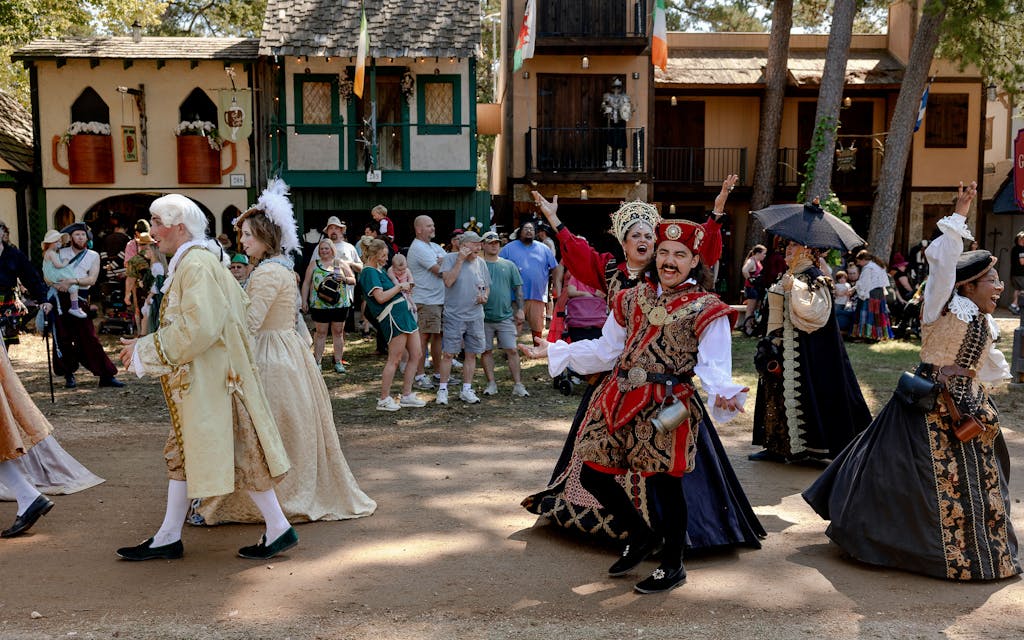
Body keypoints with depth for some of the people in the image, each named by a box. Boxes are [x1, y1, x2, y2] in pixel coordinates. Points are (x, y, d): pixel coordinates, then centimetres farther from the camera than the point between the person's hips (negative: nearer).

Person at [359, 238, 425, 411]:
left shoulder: (380, 270, 20)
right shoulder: (369, 272, -9)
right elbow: (381, 297, -18)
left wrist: (403, 287, 9)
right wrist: (400, 286, -10)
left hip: (404, 313, 10)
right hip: (392, 316, -10)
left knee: (416, 355, 9)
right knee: (394, 359, -7)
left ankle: (407, 396, 15)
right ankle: (384, 400, 1)